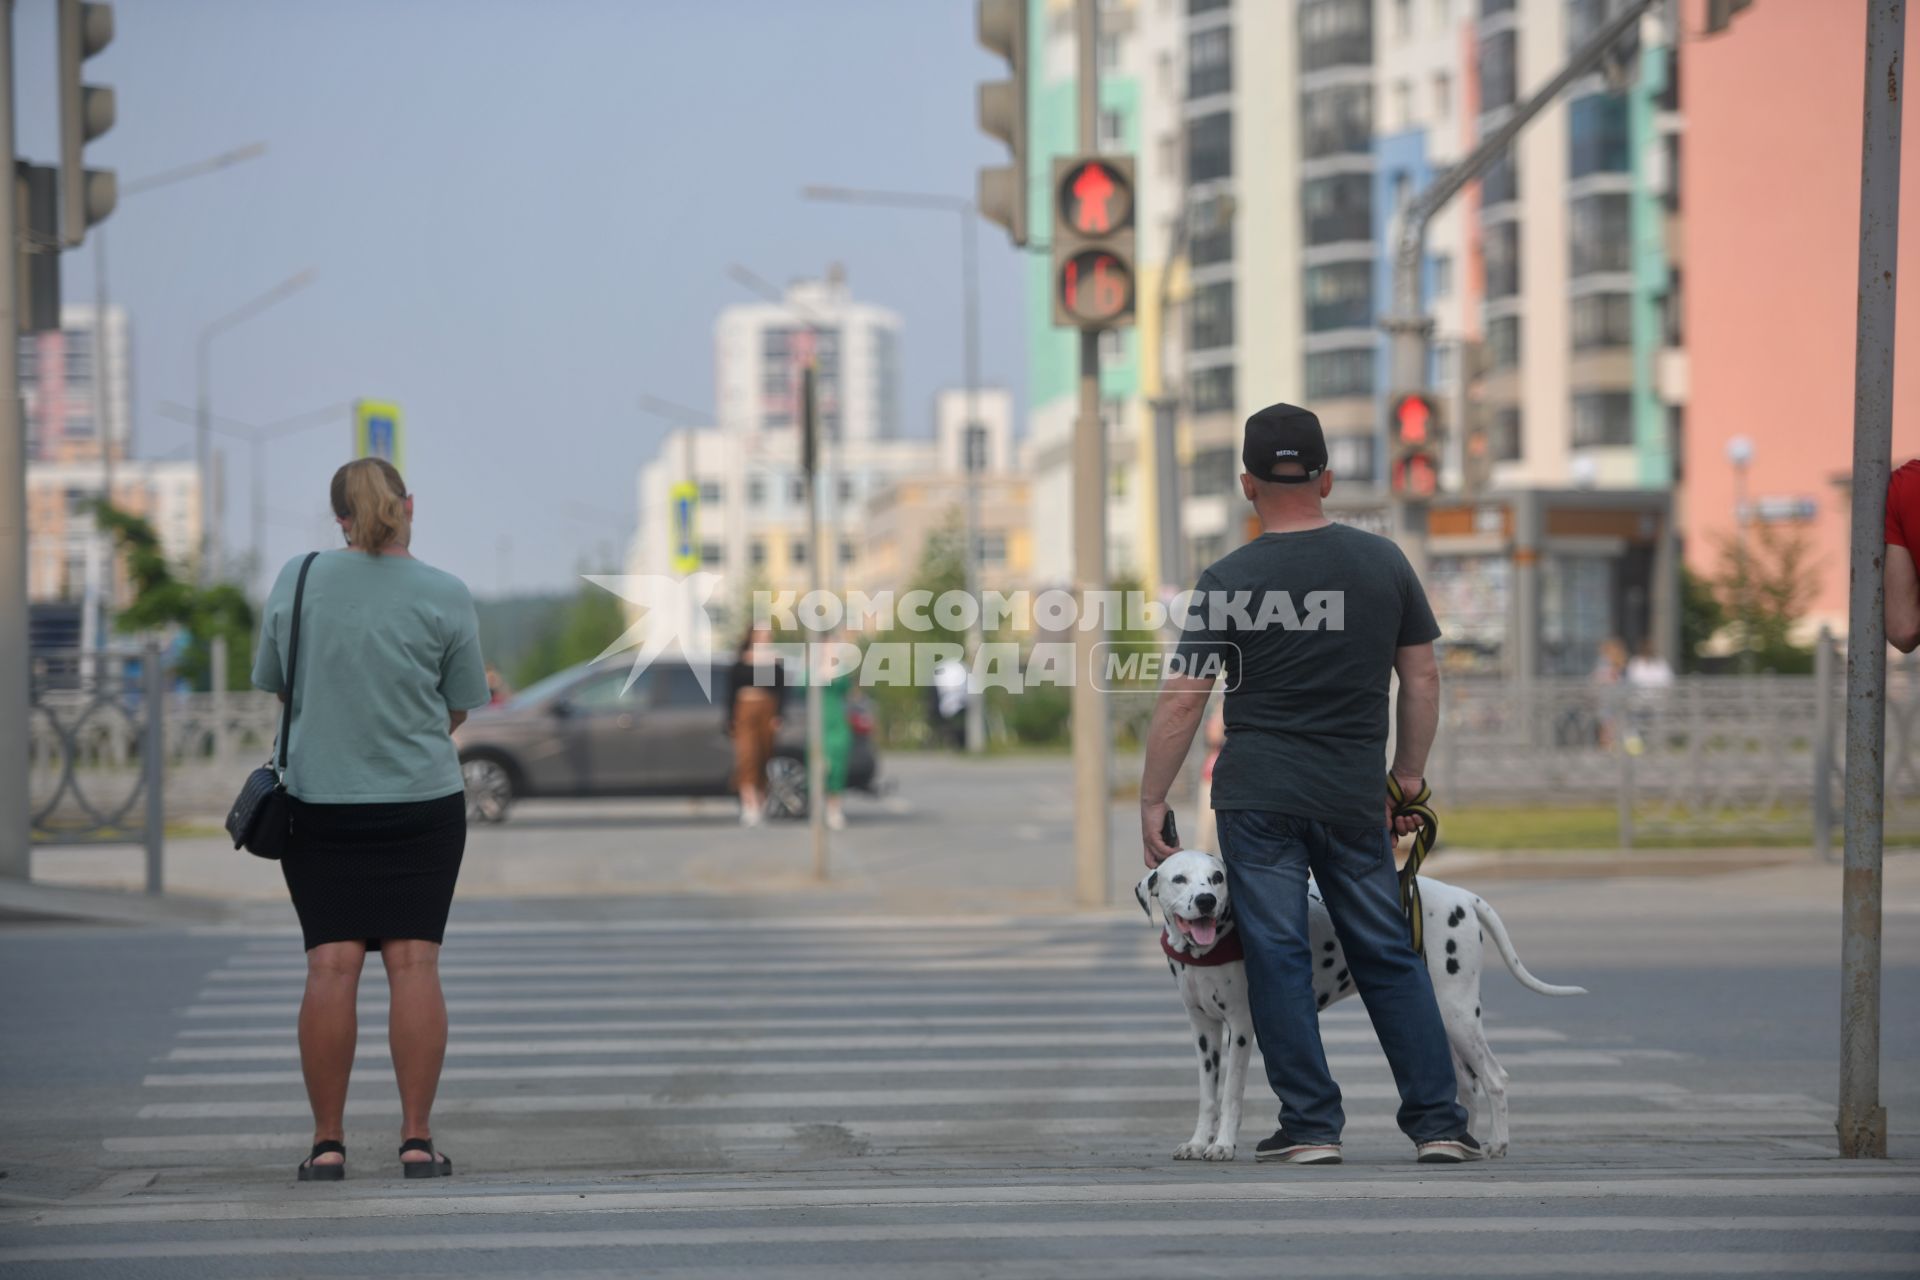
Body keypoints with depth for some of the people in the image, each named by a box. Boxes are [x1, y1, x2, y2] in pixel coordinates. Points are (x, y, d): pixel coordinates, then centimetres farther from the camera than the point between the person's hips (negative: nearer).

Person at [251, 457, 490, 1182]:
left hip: (318, 802, 1)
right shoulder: (445, 596, -3)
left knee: (332, 966, -2)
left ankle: (327, 1143, -2)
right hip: (421, 801, -1)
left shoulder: (296, 580, 0)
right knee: (414, 962, -1)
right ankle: (417, 1140, -3)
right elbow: (459, 708, 4)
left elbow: (274, 686, 9)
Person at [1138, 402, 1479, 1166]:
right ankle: (1439, 1123, 7)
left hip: (1258, 795, -3)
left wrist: (1152, 803, 2)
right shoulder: (1384, 564, 5)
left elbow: (1182, 704, -5)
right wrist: (1408, 780, 17)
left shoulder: (1228, 582, -5)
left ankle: (1311, 1125, -1)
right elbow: (1422, 679, 8)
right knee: (1389, 957, 9)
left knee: (1276, 955, 2)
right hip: (1355, 797, 3)